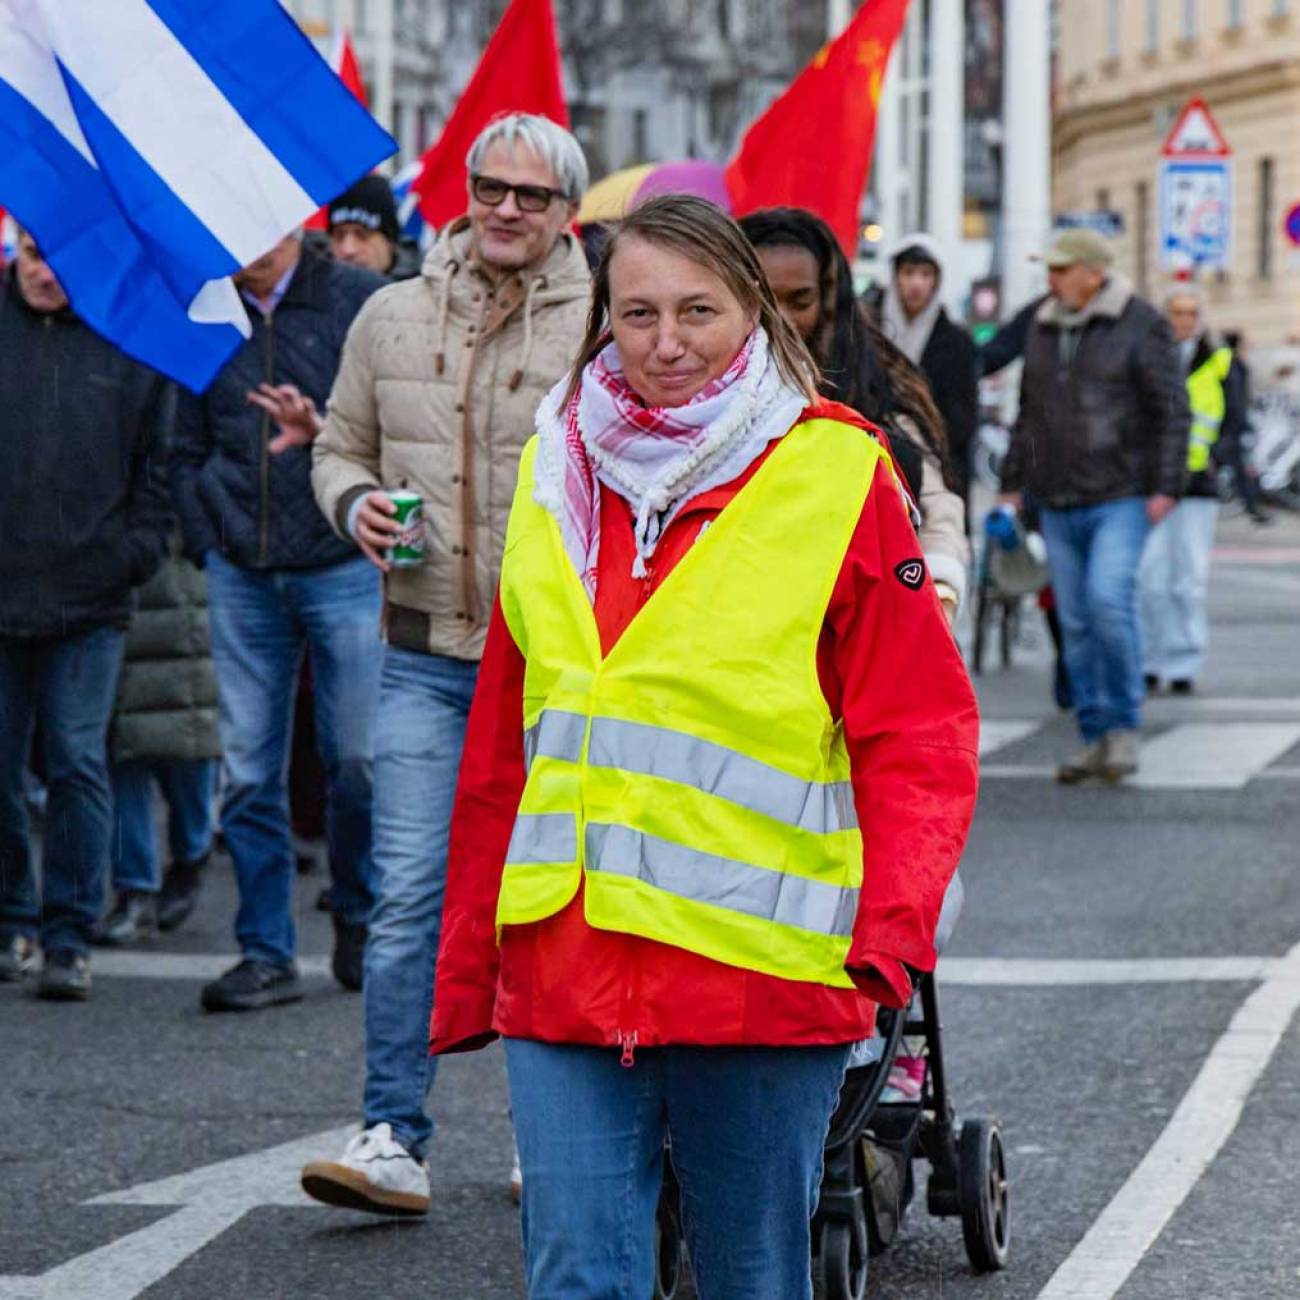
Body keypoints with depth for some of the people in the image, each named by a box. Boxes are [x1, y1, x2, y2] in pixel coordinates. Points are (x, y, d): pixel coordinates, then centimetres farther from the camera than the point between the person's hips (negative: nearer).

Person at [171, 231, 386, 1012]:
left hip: (342, 567, -3)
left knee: (358, 760, 0)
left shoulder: (361, 302, -1)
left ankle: (359, 921, 23)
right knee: (249, 772, 2)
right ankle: (267, 953, 10)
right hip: (242, 575, 3)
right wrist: (207, 539, 10)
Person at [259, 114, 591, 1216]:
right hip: (426, 656, 2)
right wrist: (355, 500, -4)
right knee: (409, 894, -7)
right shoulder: (394, 318, 7)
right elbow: (343, 445, 18)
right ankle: (394, 1141, -4)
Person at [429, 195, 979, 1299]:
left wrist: (895, 921, -17)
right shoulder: (560, 477, 10)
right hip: (560, 975, 3)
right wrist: (465, 972, 15)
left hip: (762, 971, -3)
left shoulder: (833, 474, -2)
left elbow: (919, 733, -3)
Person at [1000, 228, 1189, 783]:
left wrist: (1165, 487, -12)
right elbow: (1028, 416, 22)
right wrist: (1012, 482, 18)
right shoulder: (1043, 330, 13)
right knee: (1076, 623, 5)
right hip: (1057, 504, 6)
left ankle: (1124, 726, -6)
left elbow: (1172, 412, -6)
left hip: (1119, 498, -6)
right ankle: (1095, 737, 12)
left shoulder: (1139, 326, -4)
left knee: (1109, 601, -20)